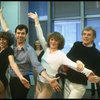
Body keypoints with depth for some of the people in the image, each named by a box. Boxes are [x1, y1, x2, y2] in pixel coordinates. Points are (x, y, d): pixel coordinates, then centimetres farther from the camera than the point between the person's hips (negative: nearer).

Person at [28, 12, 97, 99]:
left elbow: (72, 64, -24)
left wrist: (88, 72, -37)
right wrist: (36, 20, 1)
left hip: (48, 84, -6)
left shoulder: (60, 55, -13)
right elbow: (40, 36, 2)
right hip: (39, 81, 6)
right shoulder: (47, 49, 3)